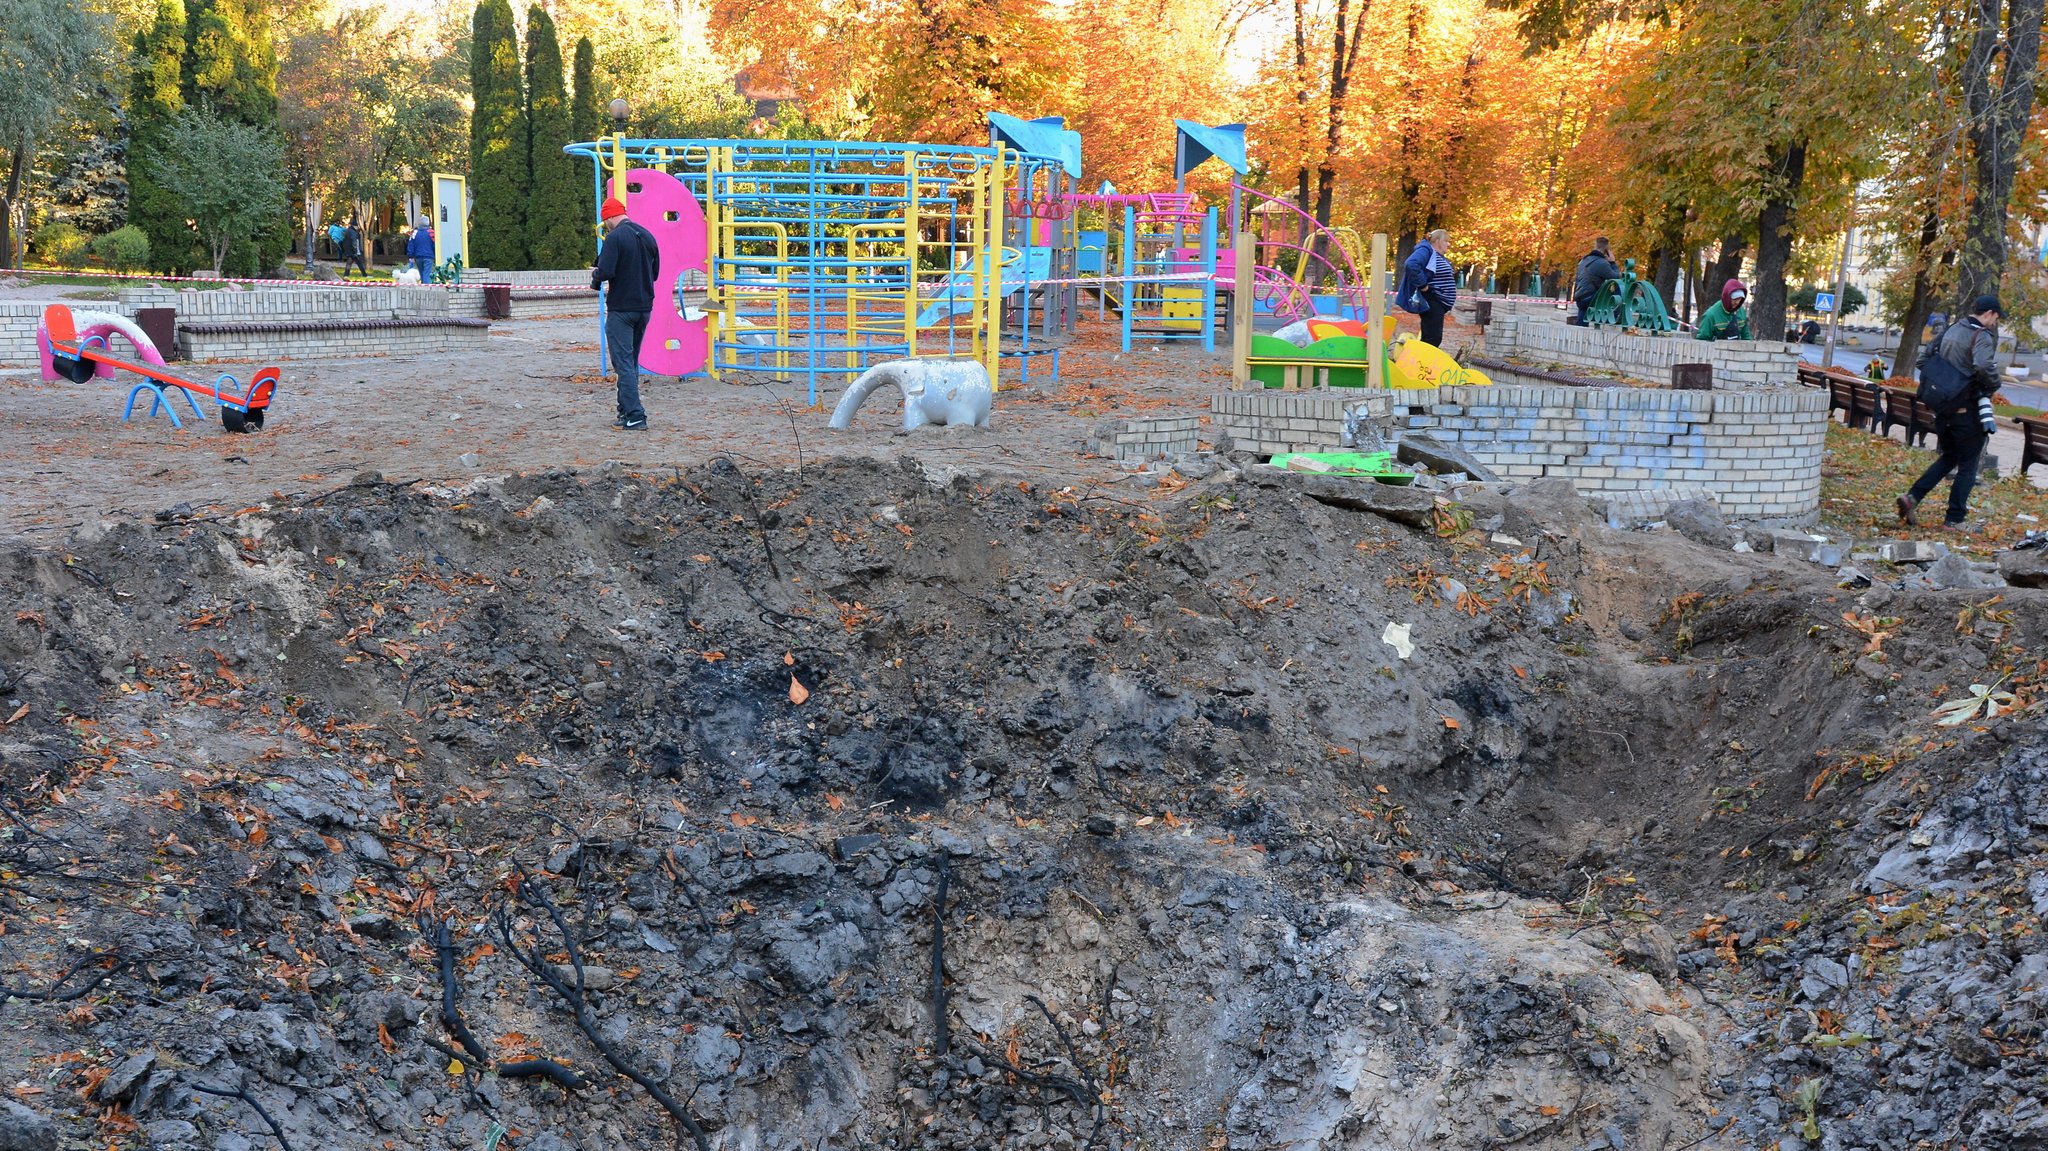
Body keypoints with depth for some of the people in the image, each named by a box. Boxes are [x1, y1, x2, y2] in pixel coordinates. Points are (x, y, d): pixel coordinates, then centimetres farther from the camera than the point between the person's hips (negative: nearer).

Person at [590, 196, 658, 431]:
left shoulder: (615, 237, -13)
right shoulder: (647, 236, 10)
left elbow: (605, 271, -22)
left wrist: (595, 277, 0)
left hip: (621, 309, -7)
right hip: (645, 307, 7)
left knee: (623, 362, -5)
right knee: (632, 361, 16)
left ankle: (634, 416, -12)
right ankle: (626, 412, 20)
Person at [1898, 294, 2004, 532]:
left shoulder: (1950, 331, 10)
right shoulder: (1981, 336, -15)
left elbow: (1923, 357, 16)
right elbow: (1984, 366, -32)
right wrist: (1993, 387, -14)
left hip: (1943, 407, 7)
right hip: (1968, 410, -7)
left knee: (1948, 458, 21)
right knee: (1967, 466, 4)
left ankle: (1912, 498, 5)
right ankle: (1954, 520, 6)